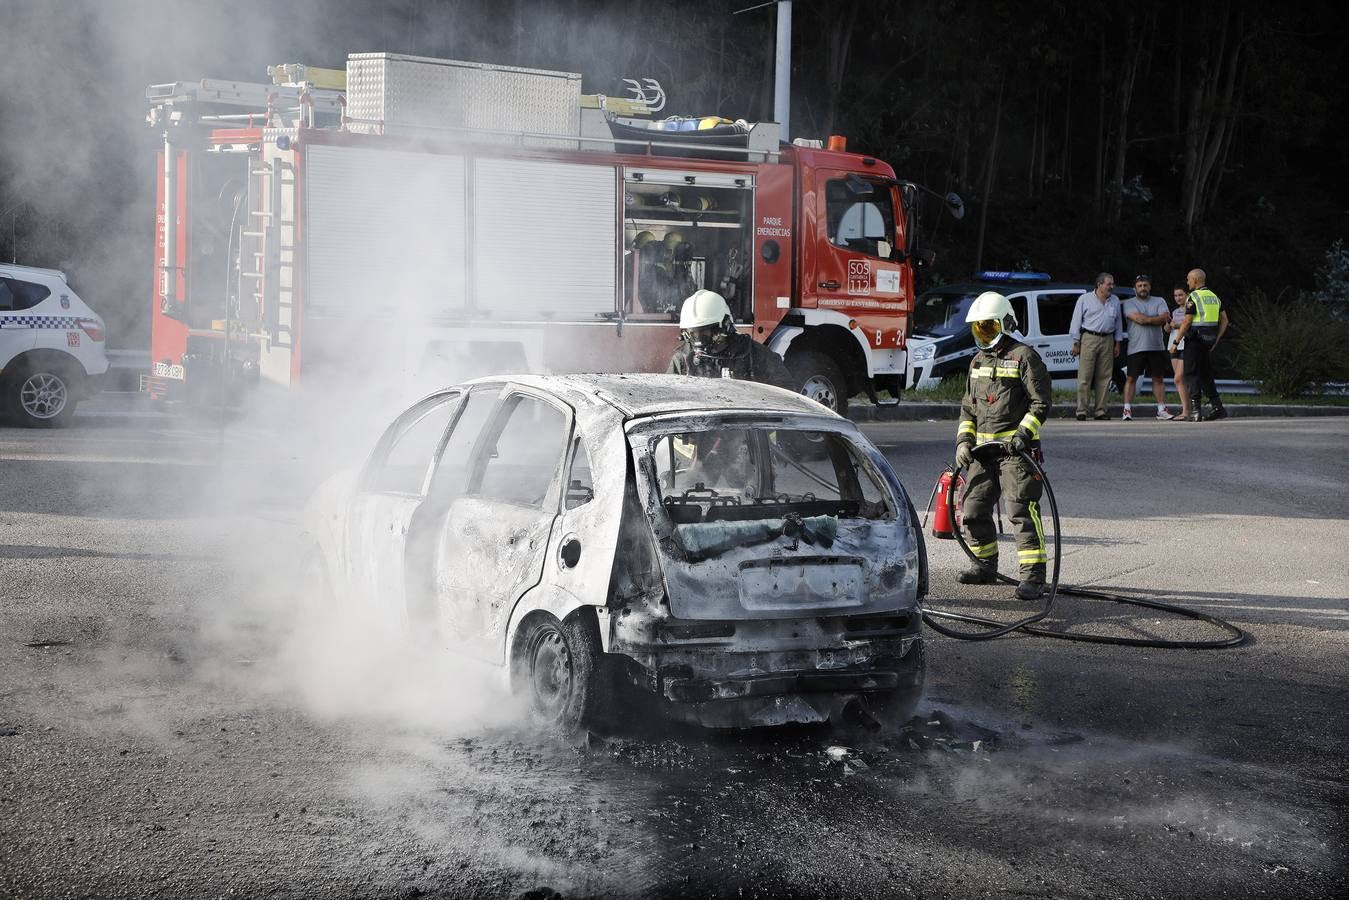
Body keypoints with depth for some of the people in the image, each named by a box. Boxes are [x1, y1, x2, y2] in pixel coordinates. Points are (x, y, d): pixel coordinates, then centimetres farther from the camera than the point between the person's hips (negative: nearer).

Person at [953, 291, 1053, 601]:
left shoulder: (1024, 357, -5)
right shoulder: (978, 361, 18)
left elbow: (1041, 401, -8)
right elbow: (969, 406, 22)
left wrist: (1024, 433, -19)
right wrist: (964, 439, 9)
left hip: (1016, 448, -8)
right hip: (983, 448, 8)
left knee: (1021, 511, -14)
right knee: (973, 510, 10)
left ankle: (1033, 575, -15)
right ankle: (986, 566, 26)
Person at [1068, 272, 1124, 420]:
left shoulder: (1115, 301, 16)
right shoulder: (1085, 299, 4)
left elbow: (1118, 323, 19)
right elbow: (1076, 321, 3)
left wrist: (1118, 343, 12)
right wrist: (1076, 343, -3)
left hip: (1107, 340, 4)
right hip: (1089, 338, -4)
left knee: (1104, 377, 2)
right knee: (1085, 377, -8)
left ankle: (1100, 411, 7)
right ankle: (1082, 411, -7)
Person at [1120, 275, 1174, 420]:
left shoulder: (1159, 302, 11)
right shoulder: (1128, 304, 3)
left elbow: (1164, 319, -5)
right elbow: (1139, 319, -13)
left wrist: (1146, 319, -10)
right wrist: (1157, 319, -6)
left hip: (1157, 347, 3)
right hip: (1136, 347, -3)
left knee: (1158, 379, 6)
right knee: (1131, 378, -3)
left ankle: (1162, 409, 10)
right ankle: (1127, 410, -1)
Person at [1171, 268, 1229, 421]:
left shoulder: (1193, 298, -10)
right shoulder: (1214, 297, 14)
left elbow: (1186, 322, -15)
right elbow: (1224, 321, 14)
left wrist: (1176, 341, -9)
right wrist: (1216, 340, 16)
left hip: (1194, 340, -7)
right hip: (1209, 341, 7)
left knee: (1192, 374, -3)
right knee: (1206, 375, 15)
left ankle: (1196, 411, -9)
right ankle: (1217, 407, 9)